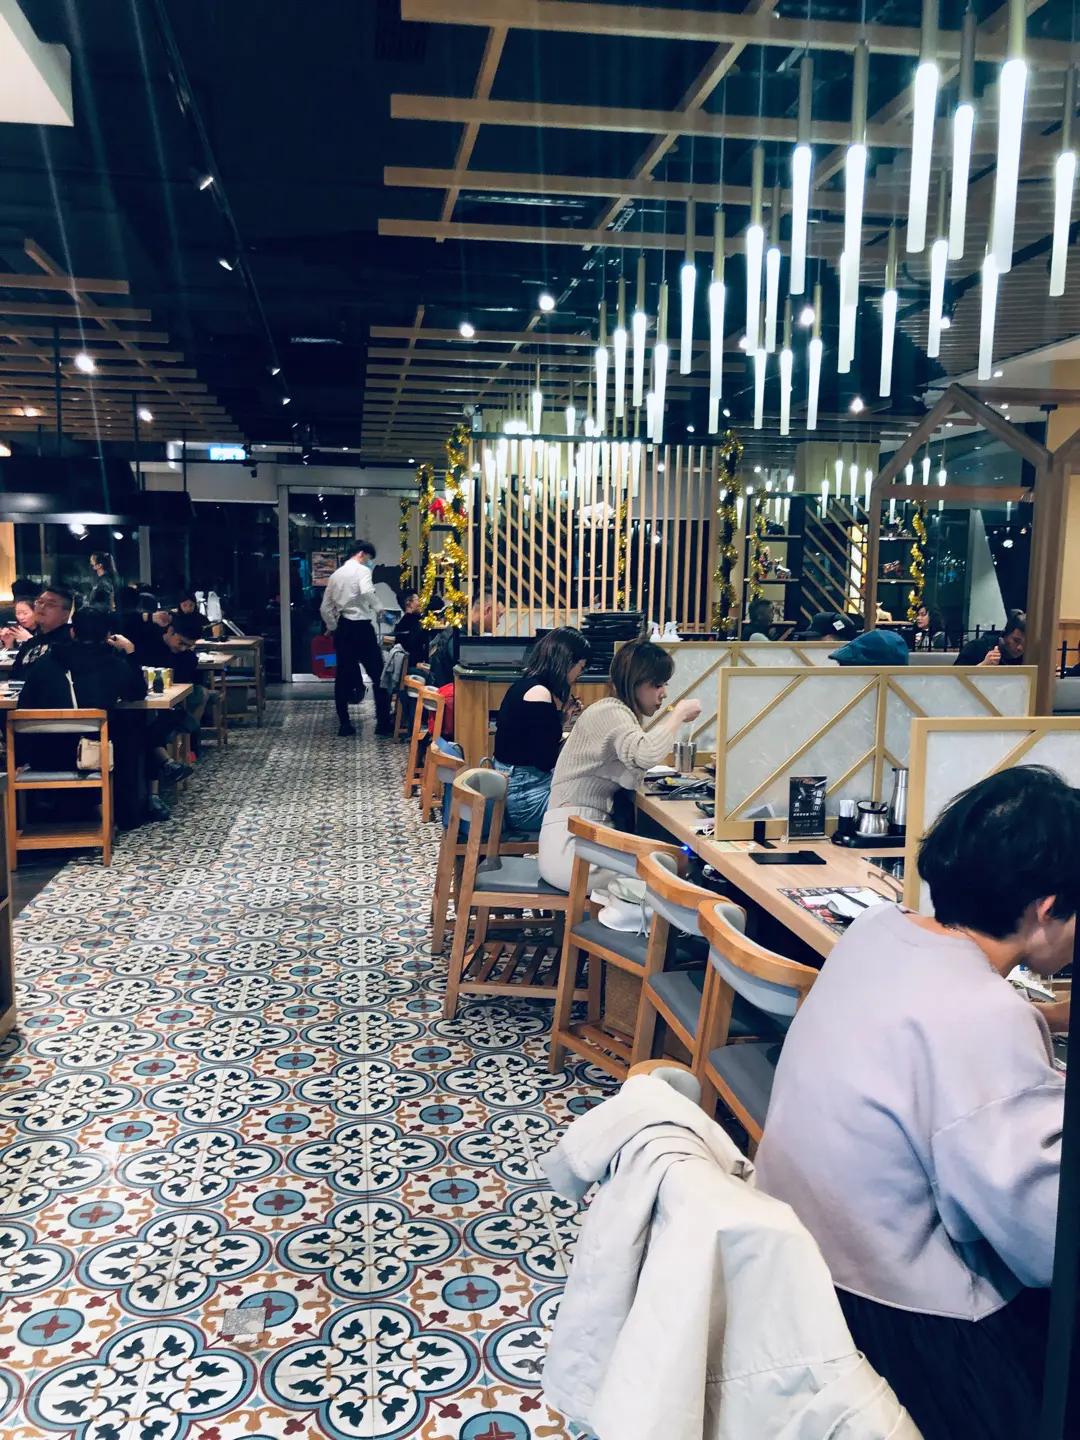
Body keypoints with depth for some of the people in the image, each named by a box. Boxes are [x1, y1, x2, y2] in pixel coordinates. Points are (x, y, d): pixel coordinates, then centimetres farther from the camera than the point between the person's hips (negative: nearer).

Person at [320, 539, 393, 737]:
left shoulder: (335, 574, 16)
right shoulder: (362, 570, -5)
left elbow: (325, 608, 16)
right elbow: (367, 592, -26)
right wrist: (378, 610, -11)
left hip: (343, 628, 7)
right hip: (361, 627, -7)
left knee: (343, 677, 9)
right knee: (378, 675, 2)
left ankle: (344, 725, 9)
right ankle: (383, 723, 2)